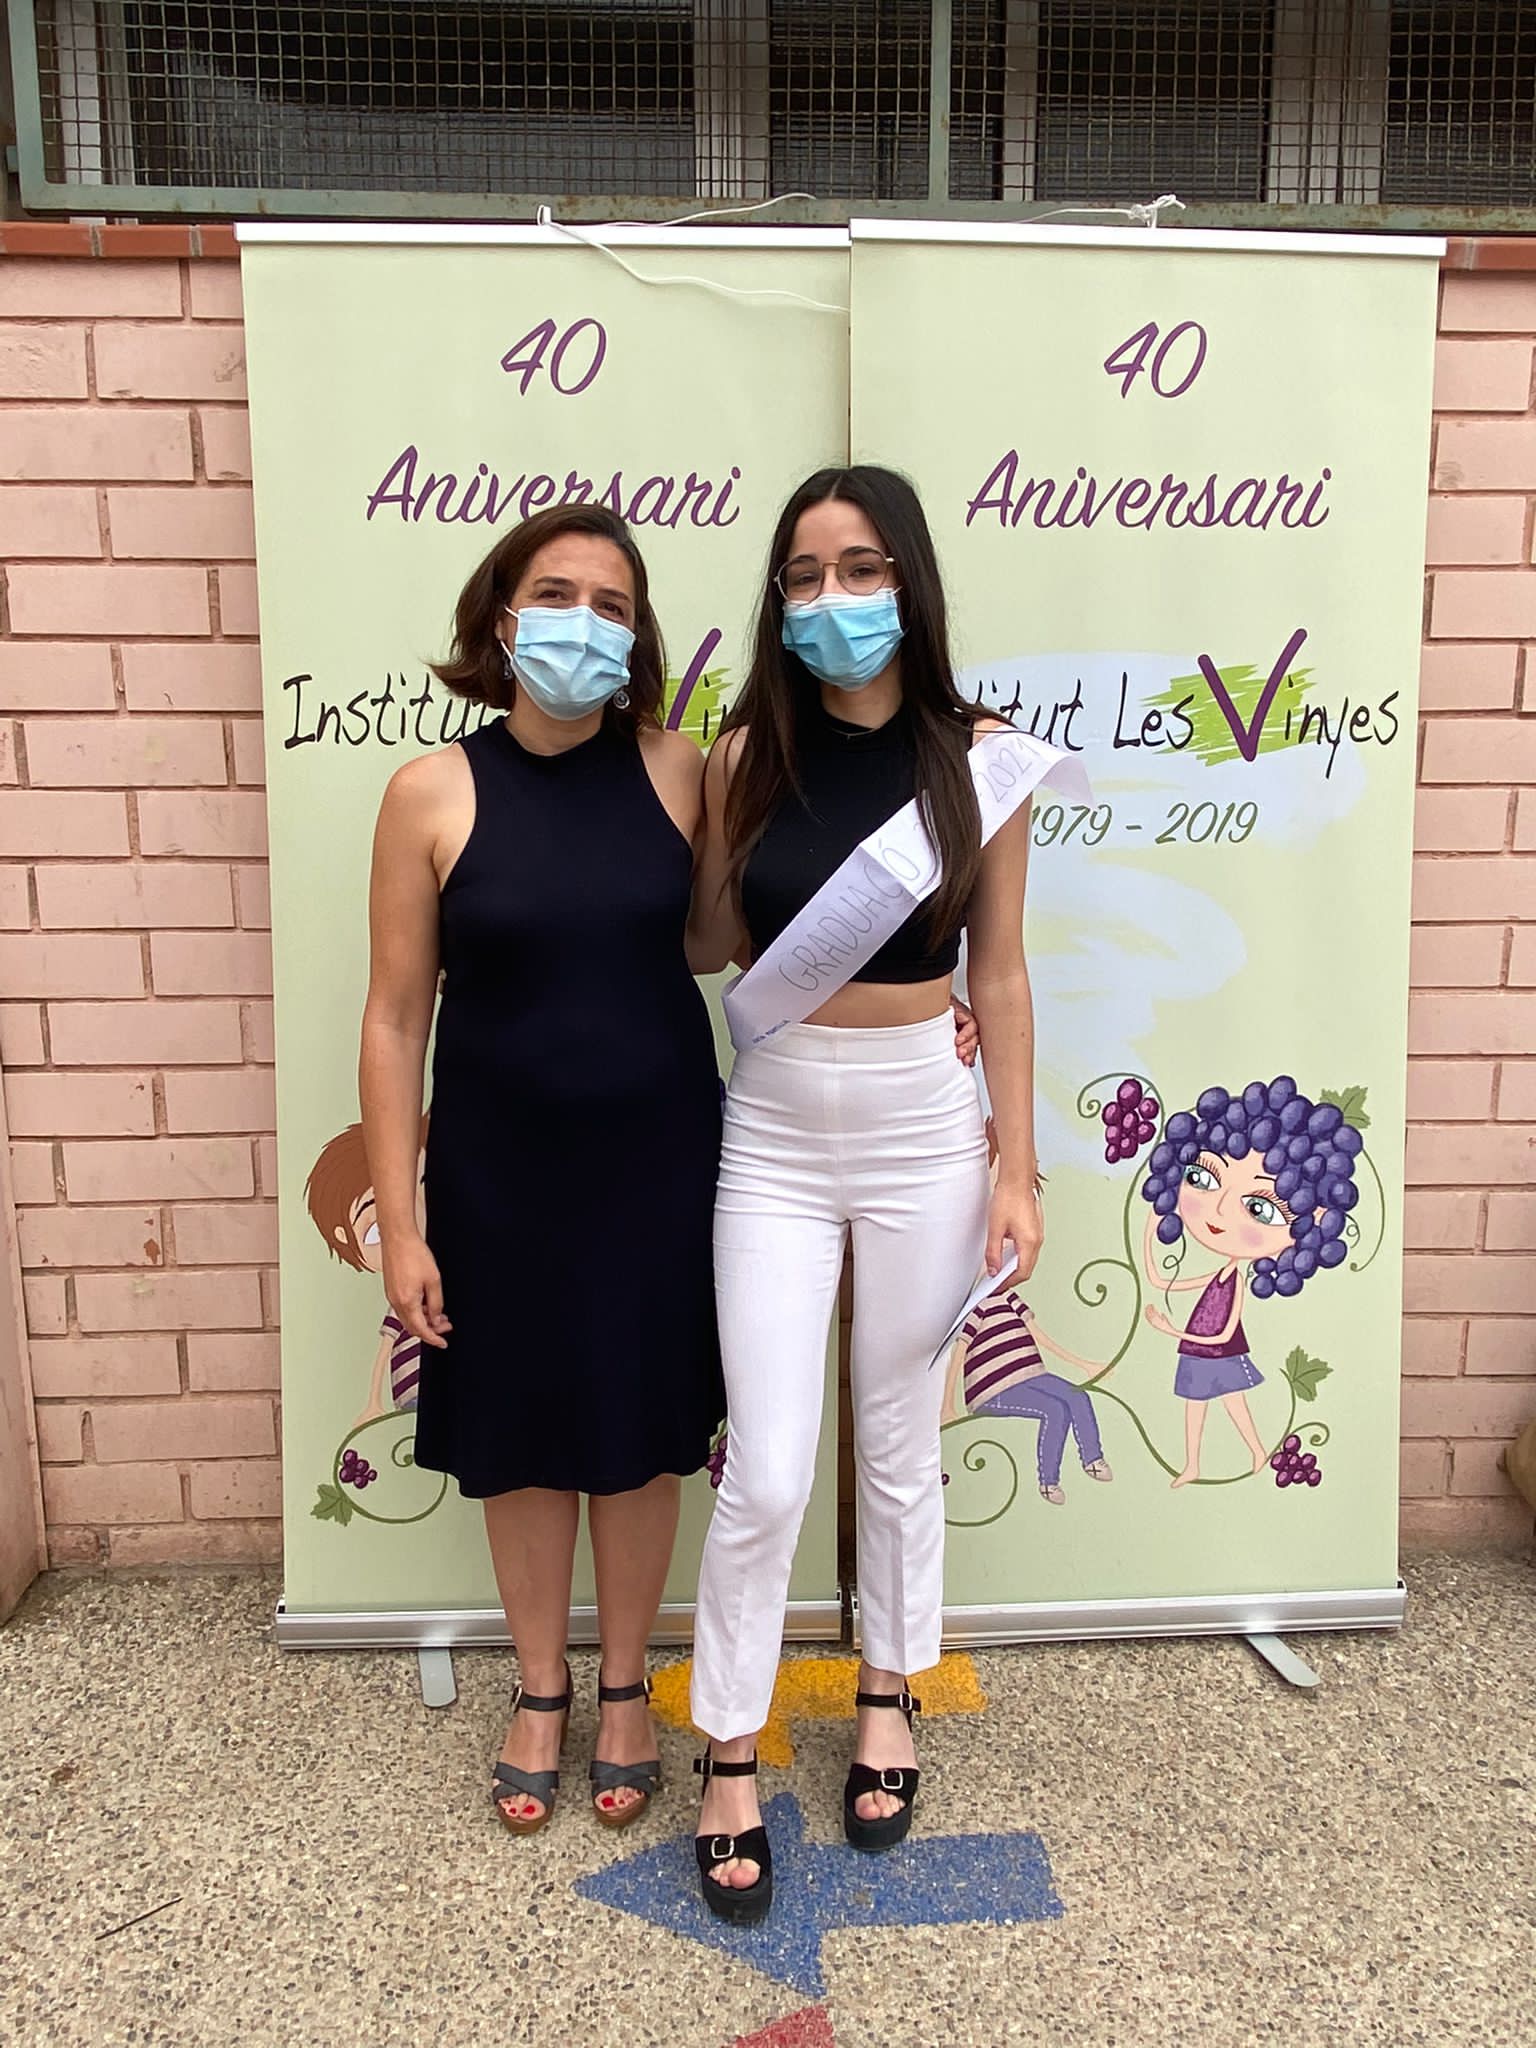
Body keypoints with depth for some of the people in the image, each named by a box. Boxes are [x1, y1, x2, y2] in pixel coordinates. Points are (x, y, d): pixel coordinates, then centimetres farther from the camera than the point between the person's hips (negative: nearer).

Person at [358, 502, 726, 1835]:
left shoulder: (675, 772, -4)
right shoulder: (434, 793, -8)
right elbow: (396, 1018, -6)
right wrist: (400, 1224, -7)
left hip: (656, 1162, 1)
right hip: (500, 1171, -1)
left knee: (641, 1430, 14)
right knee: (522, 1434, 14)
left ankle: (626, 1688, 38)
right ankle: (540, 1692, 39)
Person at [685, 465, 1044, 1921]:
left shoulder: (976, 757, -4)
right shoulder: (745, 756, -3)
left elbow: (999, 977, 0)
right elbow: (706, 946, 6)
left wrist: (1017, 1167, 0)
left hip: (923, 1126, 0)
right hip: (773, 1131, 0)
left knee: (899, 1443, 15)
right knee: (765, 1474, 2)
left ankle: (887, 1692, 40)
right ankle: (730, 1755, 24)